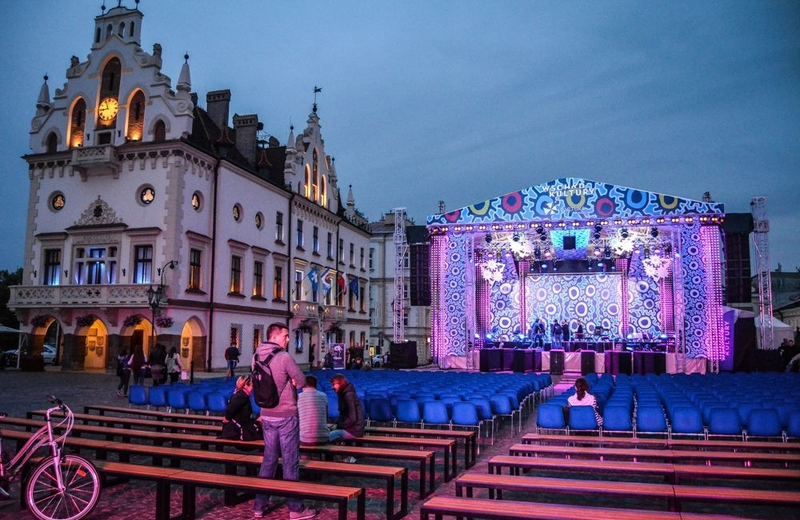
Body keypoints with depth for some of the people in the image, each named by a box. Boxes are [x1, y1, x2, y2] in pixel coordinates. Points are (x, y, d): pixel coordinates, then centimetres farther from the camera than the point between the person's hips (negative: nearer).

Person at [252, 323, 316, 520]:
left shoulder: (256, 357, 5)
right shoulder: (284, 357, -18)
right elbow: (301, 381, -13)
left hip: (267, 415, 7)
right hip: (286, 416, -7)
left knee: (268, 459, 15)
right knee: (291, 462, 1)